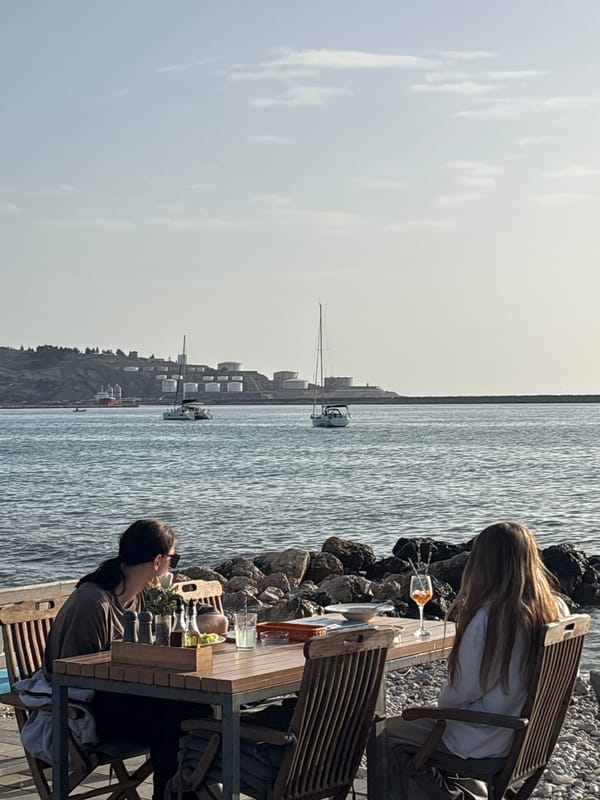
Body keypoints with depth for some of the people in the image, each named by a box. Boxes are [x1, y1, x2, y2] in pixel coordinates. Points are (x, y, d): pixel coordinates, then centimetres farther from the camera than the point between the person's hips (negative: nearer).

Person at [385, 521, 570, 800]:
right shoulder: (557, 610, -7)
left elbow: (462, 691, -17)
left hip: (489, 744, -7)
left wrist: (442, 704, 5)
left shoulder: (488, 619, -27)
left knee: (388, 731, 14)